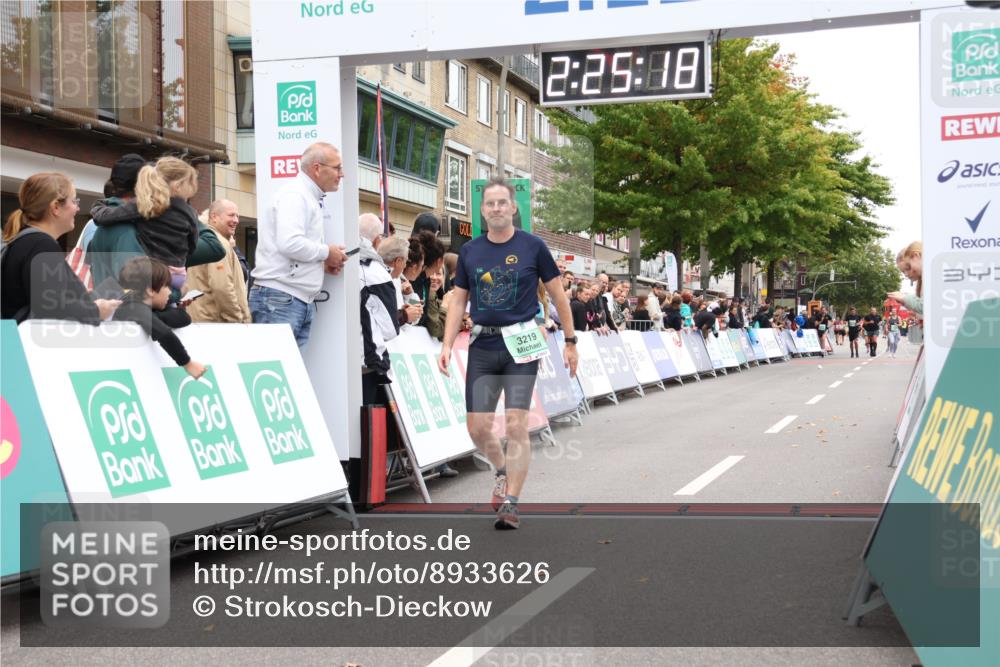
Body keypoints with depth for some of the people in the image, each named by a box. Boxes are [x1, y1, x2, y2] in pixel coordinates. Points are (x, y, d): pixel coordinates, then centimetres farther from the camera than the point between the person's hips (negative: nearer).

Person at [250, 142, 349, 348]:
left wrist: (324, 263, 9)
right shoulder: (294, 195, -10)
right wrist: (326, 252, -9)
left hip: (302, 301, 10)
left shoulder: (311, 199, 21)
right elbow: (289, 244, -24)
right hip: (279, 299, -10)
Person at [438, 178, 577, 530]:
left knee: (516, 425, -10)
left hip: (520, 344, -3)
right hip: (482, 346, 3)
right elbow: (458, 301, 12)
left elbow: (558, 295, 5)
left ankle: (510, 504, -1)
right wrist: (447, 345, 2)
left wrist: (570, 342, 5)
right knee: (477, 428, 2)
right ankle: (503, 470, 33)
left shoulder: (532, 246, -1)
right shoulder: (469, 251, 7)